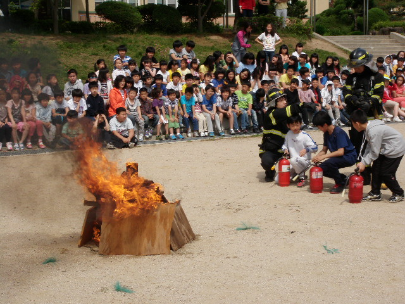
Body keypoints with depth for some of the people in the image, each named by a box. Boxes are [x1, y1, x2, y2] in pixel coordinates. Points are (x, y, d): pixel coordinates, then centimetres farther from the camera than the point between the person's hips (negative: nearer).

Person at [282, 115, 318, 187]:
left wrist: (306, 150, -35)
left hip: (304, 161, -5)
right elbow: (284, 145, 17)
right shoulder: (289, 134, 4)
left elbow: (315, 147, -15)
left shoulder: (305, 135, -10)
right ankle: (295, 174, 17)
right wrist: (285, 149, -7)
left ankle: (302, 177, -14)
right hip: (293, 164, 5)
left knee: (294, 160, -40)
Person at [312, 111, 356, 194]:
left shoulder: (339, 132, -24)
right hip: (338, 157, 9)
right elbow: (324, 150, 6)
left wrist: (324, 156, -33)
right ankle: (343, 178, 12)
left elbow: (341, 152, -30)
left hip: (349, 157, -9)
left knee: (330, 162, -33)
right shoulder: (326, 133, 3)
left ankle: (340, 183, -11)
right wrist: (316, 157, -15)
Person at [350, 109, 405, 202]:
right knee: (375, 170, 7)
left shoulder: (374, 131, -31)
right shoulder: (368, 128, 0)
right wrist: (363, 161, -4)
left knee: (386, 173, -6)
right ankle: (375, 193, 16)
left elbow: (374, 152, -25)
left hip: (395, 149, -10)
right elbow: (369, 147, 4)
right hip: (385, 149, 10)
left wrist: (364, 163, -17)